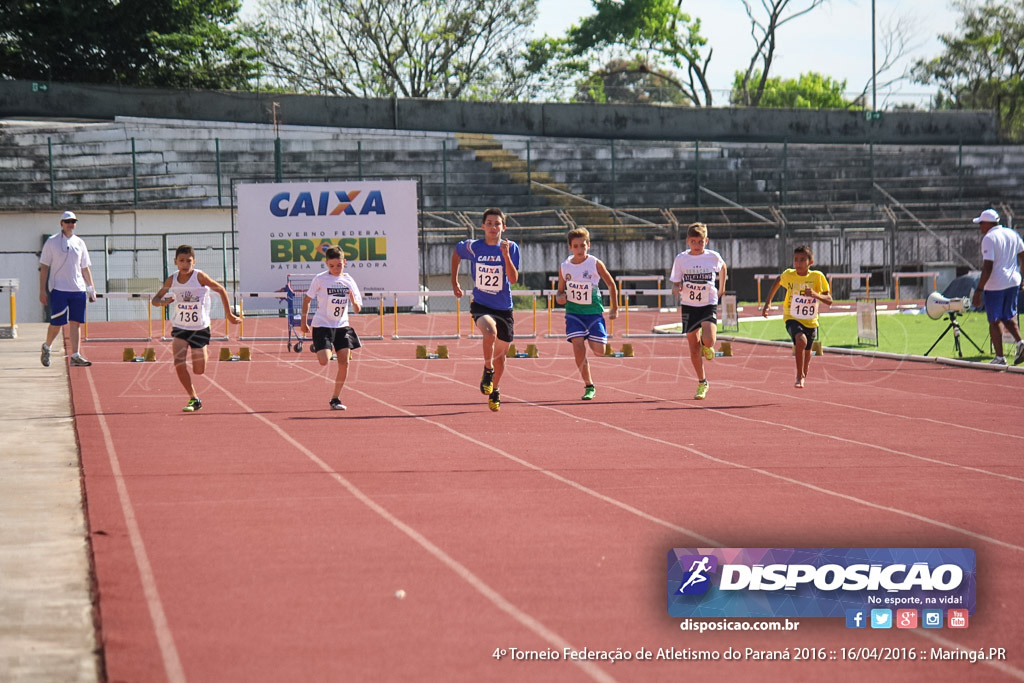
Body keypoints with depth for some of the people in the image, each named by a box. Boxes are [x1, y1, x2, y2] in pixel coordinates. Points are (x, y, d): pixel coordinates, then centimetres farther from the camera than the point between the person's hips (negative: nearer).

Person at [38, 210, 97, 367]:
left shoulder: (80, 243, 12)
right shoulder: (51, 242, 1)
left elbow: (85, 268, 17)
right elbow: (44, 267, 0)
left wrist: (91, 288, 10)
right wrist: (42, 290, -5)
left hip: (78, 289, 4)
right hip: (58, 289, -4)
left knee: (76, 323, -2)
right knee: (56, 323, -4)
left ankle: (75, 355, -3)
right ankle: (46, 347, 21)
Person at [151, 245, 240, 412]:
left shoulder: (200, 277, -13)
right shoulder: (172, 281, -5)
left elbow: (221, 290, -2)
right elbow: (155, 299, 3)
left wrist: (229, 314, 2)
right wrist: (162, 302, -22)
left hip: (200, 328, -2)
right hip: (180, 328, 2)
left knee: (199, 370, 2)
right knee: (179, 363, -19)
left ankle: (202, 355, 40)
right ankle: (194, 399, -5)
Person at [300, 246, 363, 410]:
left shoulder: (349, 281, 3)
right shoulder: (320, 279, -5)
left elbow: (357, 309, 6)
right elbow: (307, 299, 6)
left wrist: (353, 301, -17)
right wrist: (304, 321, 4)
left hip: (342, 326, 3)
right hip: (322, 326, -3)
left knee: (344, 363, -5)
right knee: (324, 361, -18)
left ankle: (335, 399, 9)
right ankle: (316, 348, 21)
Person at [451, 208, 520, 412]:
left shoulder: (511, 248, -7)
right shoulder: (472, 247, -6)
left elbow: (513, 279, -16)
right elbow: (456, 252, 18)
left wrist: (506, 255, -28)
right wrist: (454, 282, 18)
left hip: (504, 308, 2)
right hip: (480, 305, -2)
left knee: (500, 354, 13)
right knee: (490, 331, -34)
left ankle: (494, 391, 37)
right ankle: (487, 371, -11)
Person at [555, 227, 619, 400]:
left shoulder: (595, 264, -6)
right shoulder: (564, 267, 0)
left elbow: (611, 285, 5)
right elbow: (560, 290, 12)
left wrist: (614, 309, 7)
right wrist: (559, 297, -12)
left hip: (594, 311, -1)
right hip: (573, 311, 1)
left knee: (599, 350, -9)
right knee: (578, 344, -18)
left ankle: (592, 340, 32)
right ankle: (589, 386, -7)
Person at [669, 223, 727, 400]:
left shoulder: (713, 257, -4)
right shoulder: (681, 259, -4)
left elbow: (722, 267, 19)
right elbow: (675, 283, 2)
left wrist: (721, 288, 22)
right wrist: (676, 289, -21)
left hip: (709, 304, -1)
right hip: (689, 306, 1)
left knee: (708, 340, -23)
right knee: (694, 348, 5)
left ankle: (707, 347, 15)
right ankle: (702, 383, 20)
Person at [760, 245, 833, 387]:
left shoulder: (817, 277, -12)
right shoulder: (788, 275, -9)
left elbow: (829, 301, -13)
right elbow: (777, 281, 15)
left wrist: (815, 295, -33)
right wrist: (768, 303, 12)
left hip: (810, 321, 2)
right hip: (792, 318, -2)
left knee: (807, 350, 19)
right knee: (801, 340, -31)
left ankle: (803, 376, 51)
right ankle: (799, 376, -15)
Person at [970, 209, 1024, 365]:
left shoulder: (989, 238, -14)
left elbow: (987, 268, -20)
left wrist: (979, 290, -18)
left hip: (995, 285, -7)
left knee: (994, 322, 3)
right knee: (1008, 317, 19)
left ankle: (1000, 357, 3)